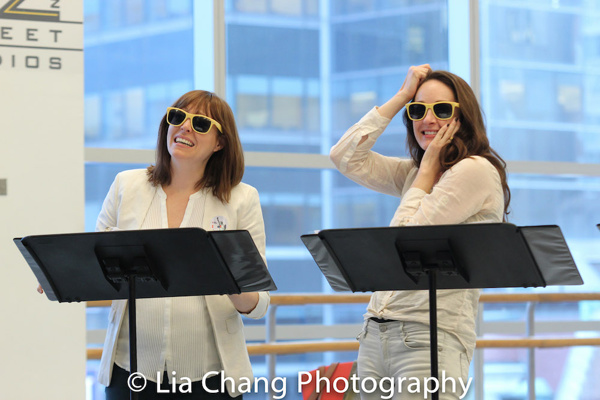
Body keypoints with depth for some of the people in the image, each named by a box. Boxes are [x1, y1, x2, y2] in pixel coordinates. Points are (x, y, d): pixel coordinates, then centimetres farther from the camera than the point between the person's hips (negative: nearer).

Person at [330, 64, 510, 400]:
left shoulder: (475, 170, -7)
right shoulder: (416, 172, 19)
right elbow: (346, 157, 13)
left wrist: (427, 168, 1)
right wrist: (401, 96, 13)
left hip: (430, 336, -8)